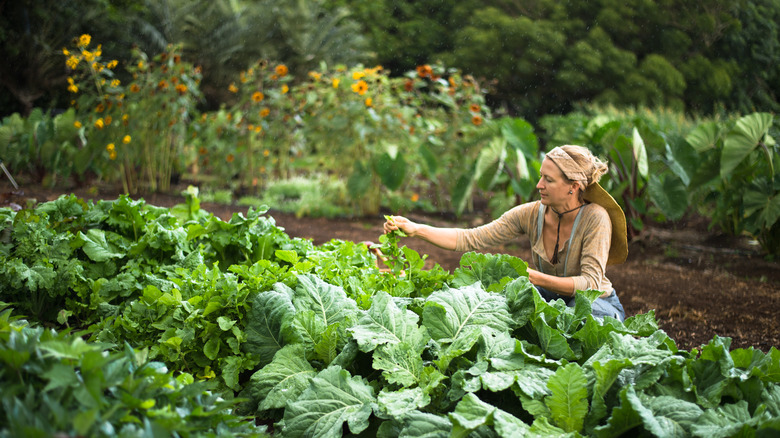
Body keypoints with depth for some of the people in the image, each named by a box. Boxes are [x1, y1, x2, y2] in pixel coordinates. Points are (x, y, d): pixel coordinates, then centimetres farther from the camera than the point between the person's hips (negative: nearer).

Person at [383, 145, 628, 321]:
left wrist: (535, 277, -39)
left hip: (598, 304, -3)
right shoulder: (531, 214, -12)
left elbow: (591, 283, -29)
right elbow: (472, 239, -14)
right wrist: (415, 229, -23)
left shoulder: (595, 218, -24)